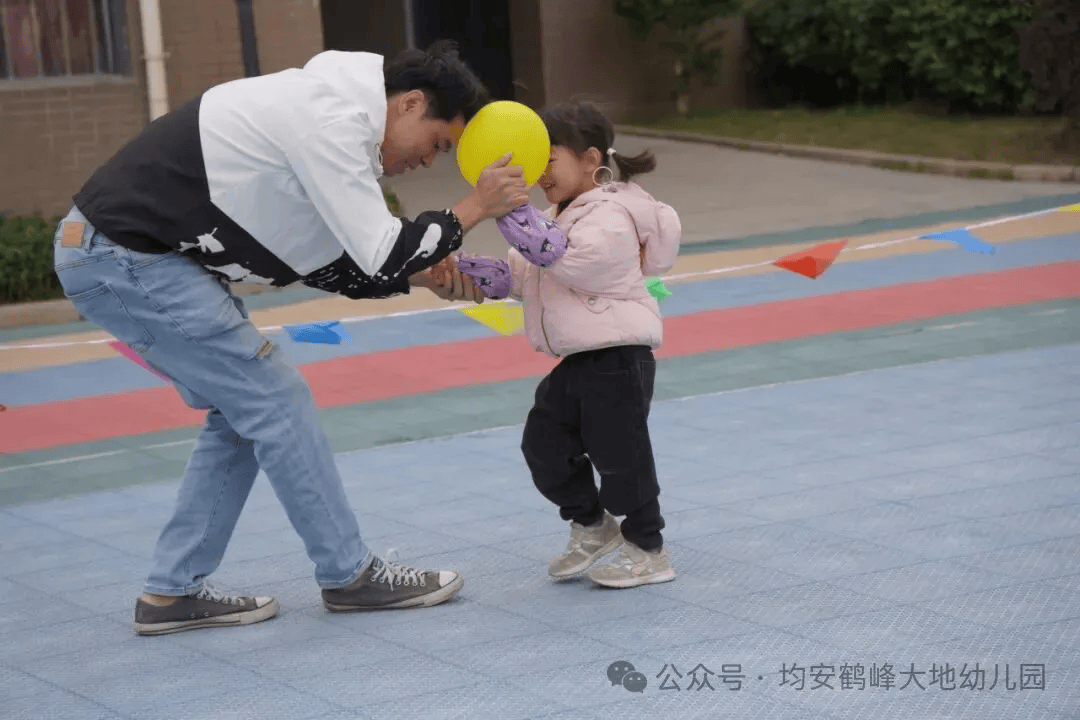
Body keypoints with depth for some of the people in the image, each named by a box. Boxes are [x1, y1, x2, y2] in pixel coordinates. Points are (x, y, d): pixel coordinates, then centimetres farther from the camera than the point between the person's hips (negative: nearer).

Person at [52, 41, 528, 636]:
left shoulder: (333, 106, 13)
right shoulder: (333, 122, -19)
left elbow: (325, 260, 16)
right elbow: (381, 255, -18)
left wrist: (420, 274, 7)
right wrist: (472, 209, -8)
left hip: (108, 251, 10)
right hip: (123, 259, -10)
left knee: (242, 414, 14)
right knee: (276, 401, -4)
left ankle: (173, 593, 17)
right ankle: (349, 576, 7)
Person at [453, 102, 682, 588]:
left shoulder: (610, 217, -16)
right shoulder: (561, 217, 15)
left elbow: (562, 256, -32)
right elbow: (520, 274, 15)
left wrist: (511, 208, -37)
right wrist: (465, 271, 2)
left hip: (617, 356, -10)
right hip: (579, 360, 10)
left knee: (618, 452, -2)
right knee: (544, 442, 10)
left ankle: (647, 551, 12)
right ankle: (591, 527, 28)